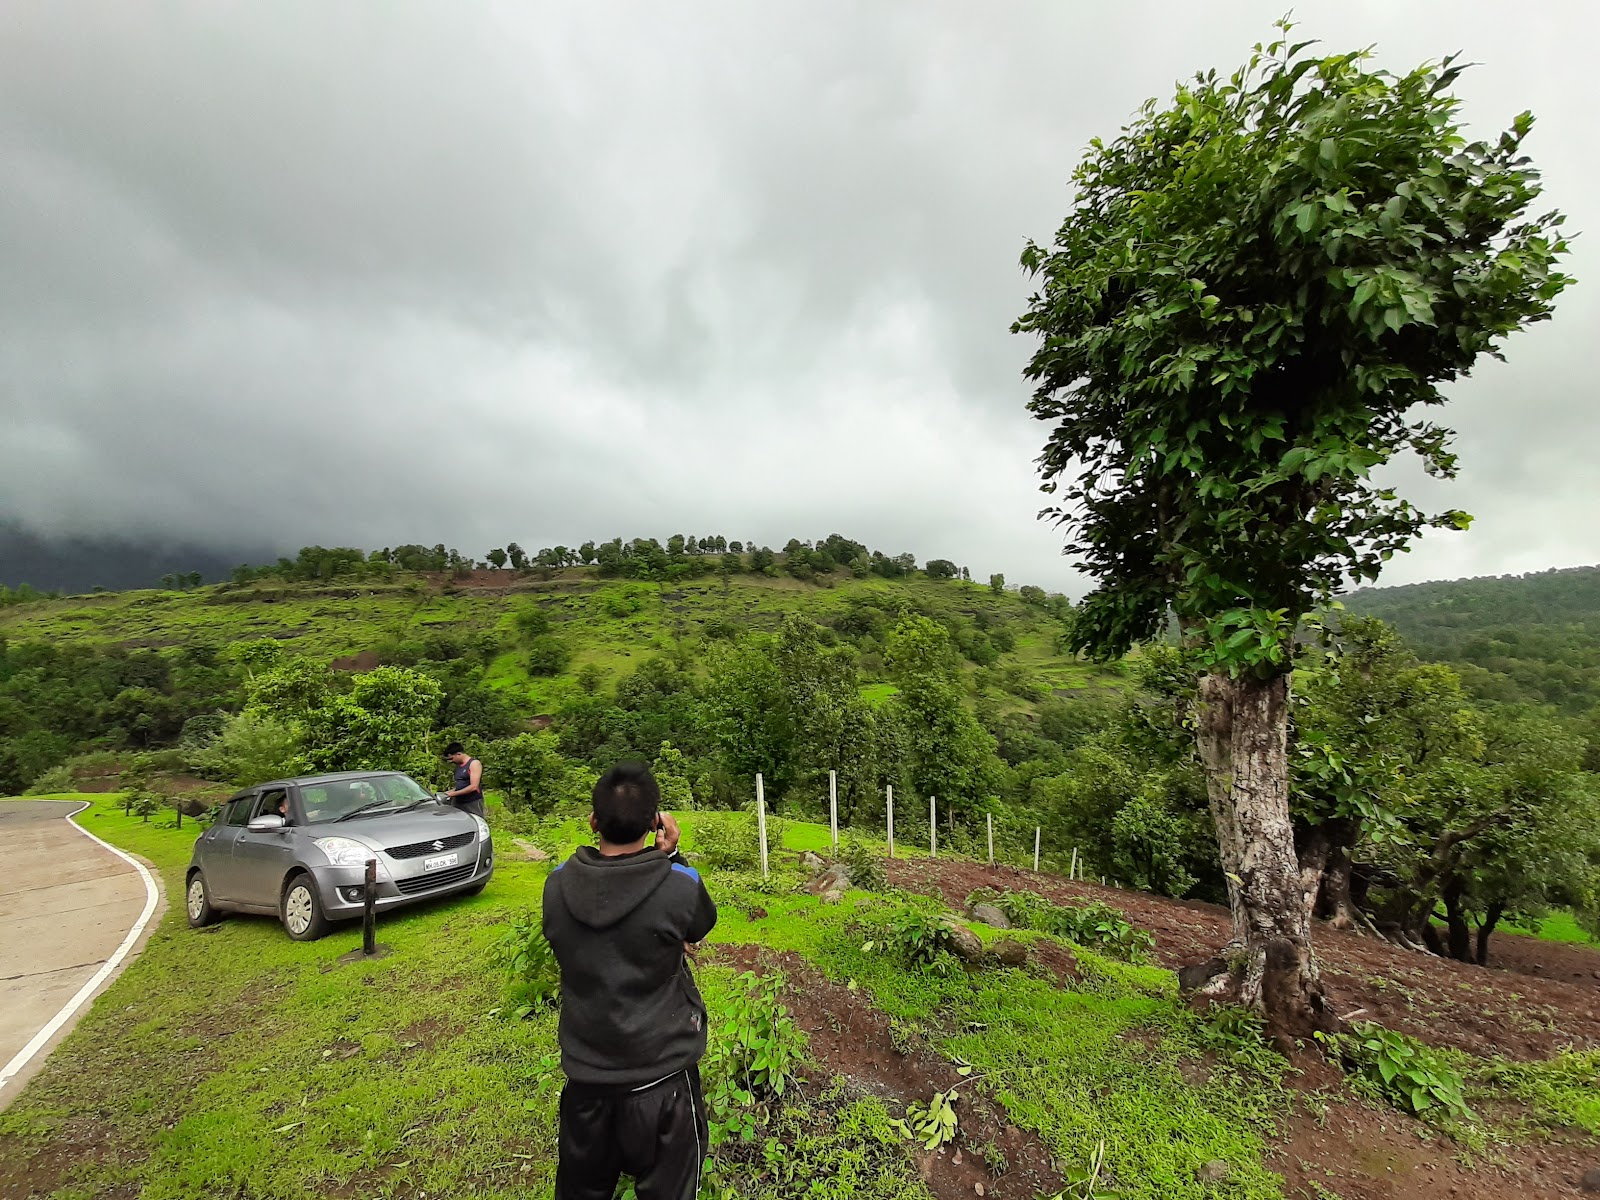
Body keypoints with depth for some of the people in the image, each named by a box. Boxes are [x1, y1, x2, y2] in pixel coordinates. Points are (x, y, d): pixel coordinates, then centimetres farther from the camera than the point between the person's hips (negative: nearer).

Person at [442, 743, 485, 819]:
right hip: (459, 803, 7)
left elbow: (473, 787, -15)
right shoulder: (458, 766, 17)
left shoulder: (474, 763, -7)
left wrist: (453, 793, -12)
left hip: (473, 803, -7)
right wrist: (449, 792, 5)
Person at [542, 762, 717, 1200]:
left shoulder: (557, 885, -15)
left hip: (585, 1072, 4)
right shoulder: (678, 885, -26)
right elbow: (702, 923, -4)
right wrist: (670, 855, -6)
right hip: (660, 1075, -3)